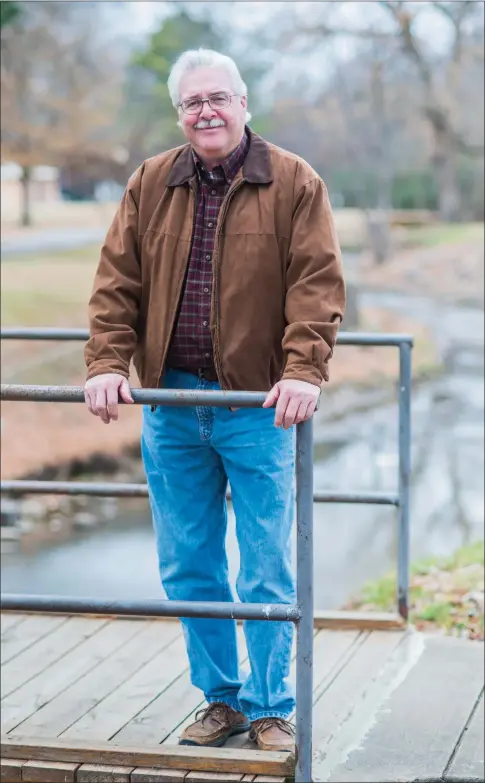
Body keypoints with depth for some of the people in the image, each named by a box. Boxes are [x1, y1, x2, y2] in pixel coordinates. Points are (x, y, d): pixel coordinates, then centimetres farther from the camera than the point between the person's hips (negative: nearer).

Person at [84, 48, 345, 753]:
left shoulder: (294, 183, -1)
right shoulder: (150, 185, 8)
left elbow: (317, 284, -7)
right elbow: (117, 281, 7)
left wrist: (303, 371, -20)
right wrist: (107, 362, -6)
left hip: (258, 405, -3)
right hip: (171, 406, 4)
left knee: (267, 573, 1)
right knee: (187, 568, 9)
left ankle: (270, 710, 15)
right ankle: (221, 698, 24)